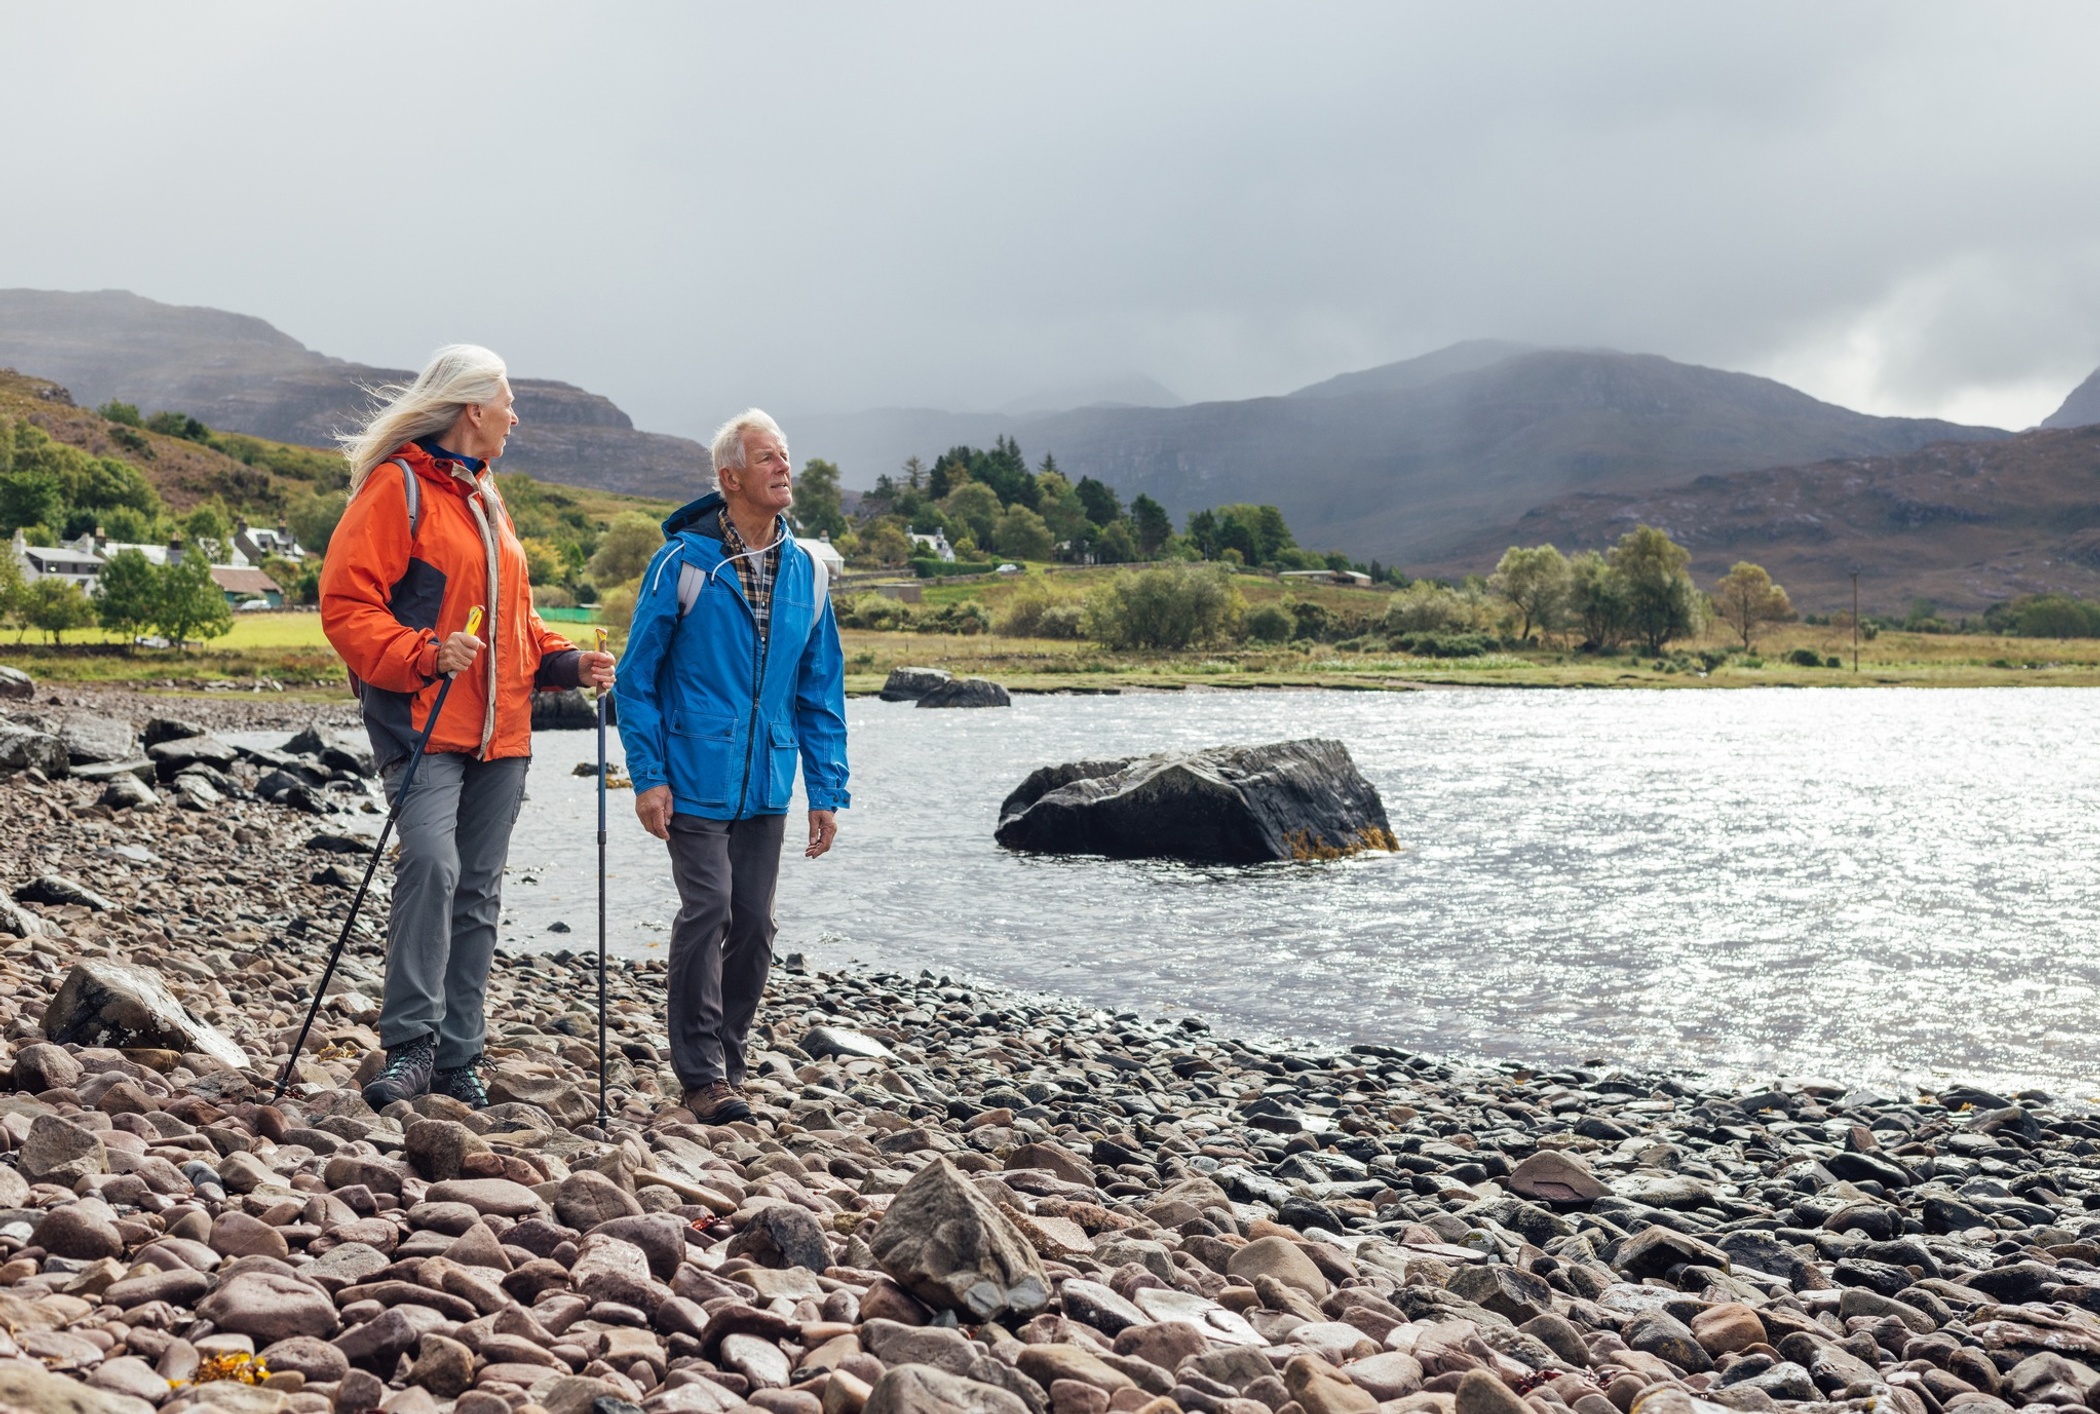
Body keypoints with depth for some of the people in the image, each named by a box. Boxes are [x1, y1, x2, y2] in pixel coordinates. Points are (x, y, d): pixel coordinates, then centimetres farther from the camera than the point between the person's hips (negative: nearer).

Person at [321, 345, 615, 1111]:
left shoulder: (485, 499, 22)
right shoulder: (398, 487, -5)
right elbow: (346, 603, -13)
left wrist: (564, 661, 9)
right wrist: (420, 656, -26)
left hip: (498, 733, 8)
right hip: (422, 727, -8)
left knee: (478, 893, 7)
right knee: (431, 864, -23)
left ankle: (457, 1058, 13)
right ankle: (410, 1045, -17)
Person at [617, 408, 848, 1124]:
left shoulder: (806, 571, 7)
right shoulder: (683, 562, -6)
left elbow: (822, 690, 11)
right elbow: (637, 678, -3)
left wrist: (827, 790, 6)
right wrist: (648, 776, -9)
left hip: (766, 788, 5)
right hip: (695, 782, -4)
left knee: (753, 927, 7)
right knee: (707, 912, -10)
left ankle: (727, 1062, 21)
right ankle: (703, 1075, -1)